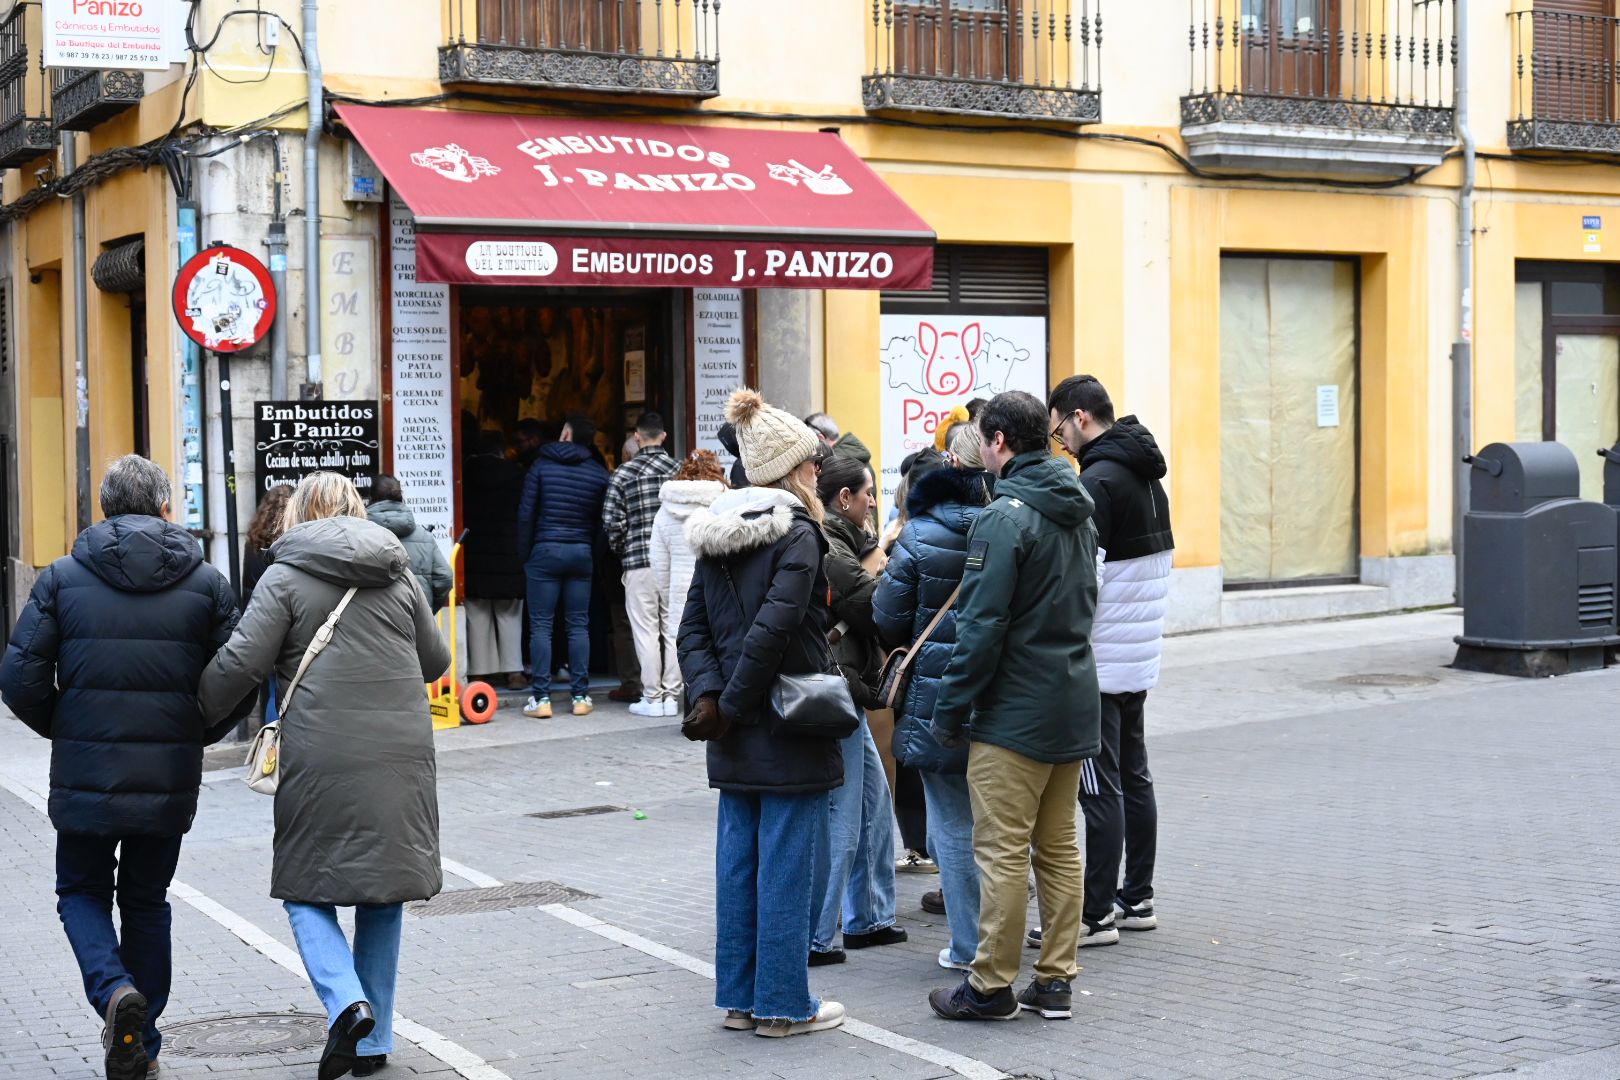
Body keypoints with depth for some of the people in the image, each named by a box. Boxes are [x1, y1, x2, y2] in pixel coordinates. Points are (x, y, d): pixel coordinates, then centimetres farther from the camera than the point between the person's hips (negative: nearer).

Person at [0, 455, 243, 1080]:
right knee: (147, 901, 17)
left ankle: (114, 990, -11)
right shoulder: (206, 583, 1)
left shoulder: (63, 578, -2)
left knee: (82, 892, 16)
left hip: (85, 774, -1)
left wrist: (61, 730, 11)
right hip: (170, 782, 2)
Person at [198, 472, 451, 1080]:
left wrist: (195, 716, 7)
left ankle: (346, 1002, -14)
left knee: (306, 888, 8)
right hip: (400, 754, 4)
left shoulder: (286, 577, -2)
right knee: (383, 893, 13)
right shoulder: (398, 575, 12)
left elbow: (241, 663, -9)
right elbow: (435, 662, 18)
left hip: (322, 760, -4)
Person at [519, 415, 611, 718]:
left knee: (540, 625, 0)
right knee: (578, 625, 7)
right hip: (582, 553, 2)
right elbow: (601, 521, 5)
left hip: (546, 550, -2)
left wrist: (524, 551, 6)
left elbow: (526, 513, -1)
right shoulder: (599, 474, 5)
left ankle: (541, 698, -5)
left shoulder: (542, 465, 0)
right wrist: (591, 547, 13)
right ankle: (581, 696, 6)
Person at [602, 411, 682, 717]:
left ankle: (652, 698, 3)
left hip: (639, 561, -3)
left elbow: (611, 522, -4)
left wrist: (621, 551, 13)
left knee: (646, 631, 2)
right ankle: (671, 697, 10)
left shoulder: (624, 473, -3)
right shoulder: (679, 469, 3)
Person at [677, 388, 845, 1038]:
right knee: (788, 864, 0)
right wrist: (730, 703, -15)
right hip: (789, 734, -7)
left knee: (737, 862, 11)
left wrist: (708, 695, -5)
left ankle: (739, 998, 19)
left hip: (735, 739, 7)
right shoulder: (795, 534, -13)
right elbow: (775, 626, -22)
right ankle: (782, 1004, 6)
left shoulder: (716, 536, 11)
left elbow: (694, 629, 6)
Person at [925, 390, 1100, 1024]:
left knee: (1002, 852, -2)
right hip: (1074, 707, 9)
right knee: (1059, 849, 12)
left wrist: (951, 709, -10)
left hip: (1015, 711, -8)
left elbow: (982, 627, -17)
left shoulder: (1005, 517, -15)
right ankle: (1055, 982, 17)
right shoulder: (1078, 512, 11)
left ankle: (991, 987, 4)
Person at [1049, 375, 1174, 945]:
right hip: (1141, 655, 10)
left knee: (1101, 787, -5)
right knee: (1134, 778, 15)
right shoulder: (1146, 475, 13)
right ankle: (1137, 898, 22)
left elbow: (1084, 576, -21)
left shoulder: (1098, 480, -17)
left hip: (1101, 659, -10)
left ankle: (1097, 914, -2)